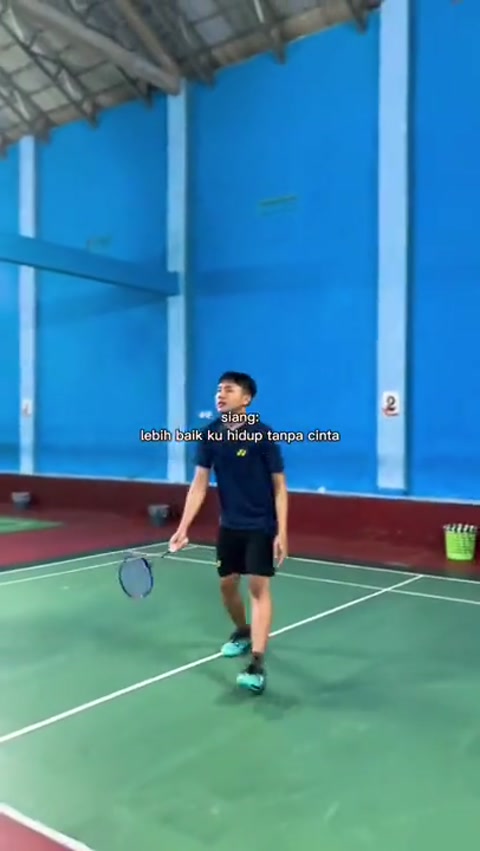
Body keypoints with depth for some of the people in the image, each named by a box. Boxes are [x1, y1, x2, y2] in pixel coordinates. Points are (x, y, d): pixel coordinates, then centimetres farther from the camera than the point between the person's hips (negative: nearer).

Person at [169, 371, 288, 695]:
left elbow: (280, 486, -11)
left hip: (261, 525, -5)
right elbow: (200, 483, -1)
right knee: (227, 584, 14)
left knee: (259, 586, -10)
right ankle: (243, 632, 41)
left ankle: (257, 664, -12)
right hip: (229, 524, 5)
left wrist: (282, 532, -16)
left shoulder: (262, 435, -16)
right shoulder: (210, 434, -4)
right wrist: (183, 527, -7)